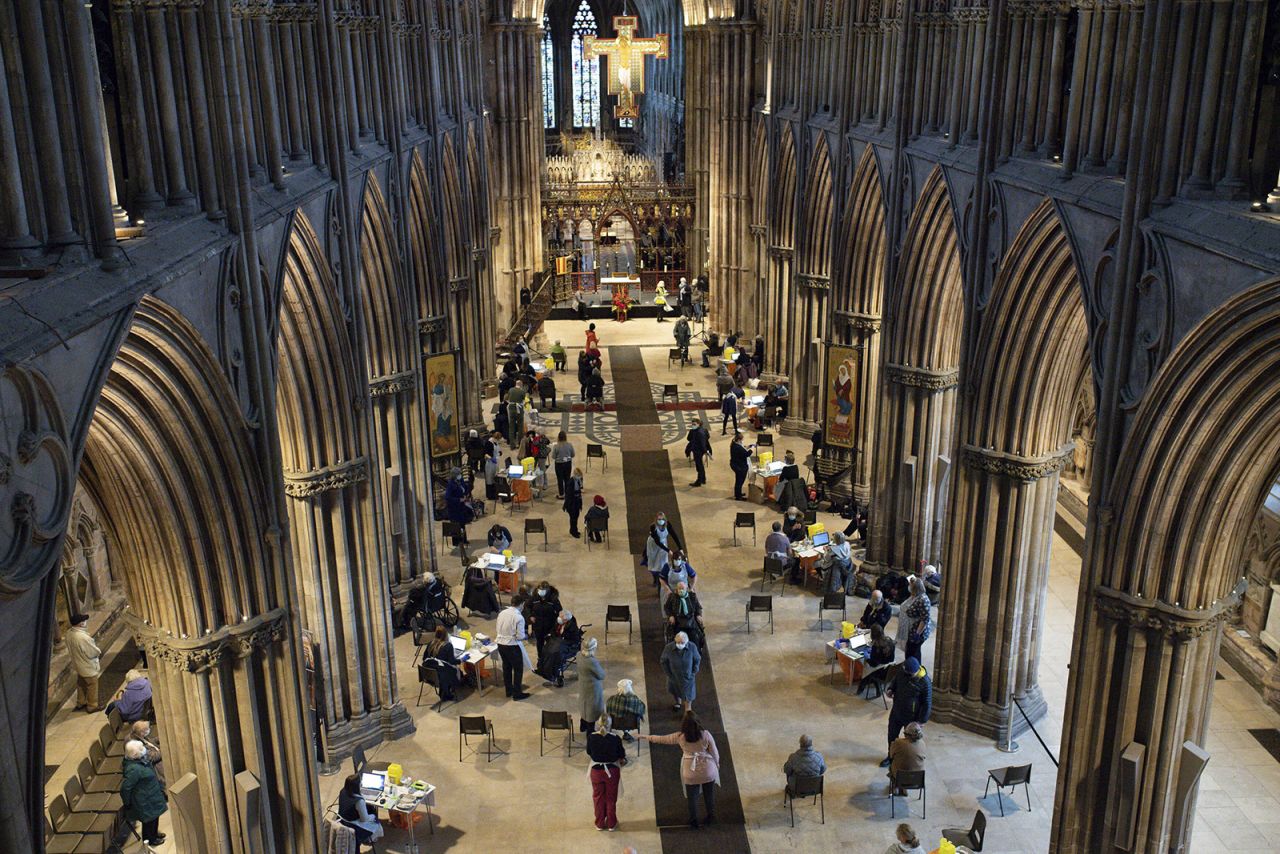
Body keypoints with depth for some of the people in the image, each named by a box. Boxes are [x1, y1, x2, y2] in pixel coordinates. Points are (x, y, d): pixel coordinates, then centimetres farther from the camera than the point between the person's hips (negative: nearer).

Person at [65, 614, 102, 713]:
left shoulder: (69, 634, -11)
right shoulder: (83, 637, -37)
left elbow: (70, 649, 6)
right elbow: (94, 652, -27)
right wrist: (99, 652, -4)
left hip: (78, 664, 8)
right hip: (88, 666, -8)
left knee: (81, 684, 27)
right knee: (92, 686, 13)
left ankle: (80, 703, 44)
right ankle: (92, 706, 29)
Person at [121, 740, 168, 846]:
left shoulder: (140, 760, -10)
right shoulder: (133, 769, -38)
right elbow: (125, 788, -31)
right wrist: (128, 804, -15)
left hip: (152, 796, 9)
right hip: (145, 801, -9)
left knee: (154, 816, 28)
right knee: (149, 819, 16)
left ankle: (154, 833, 52)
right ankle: (150, 839, 40)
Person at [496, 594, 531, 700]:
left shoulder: (502, 613, -1)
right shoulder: (519, 617, -20)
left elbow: (498, 629, 7)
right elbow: (520, 636, -19)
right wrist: (526, 637, 2)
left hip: (500, 644, 6)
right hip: (512, 646, -6)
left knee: (506, 667, 22)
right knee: (518, 669, 11)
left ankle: (509, 691, 35)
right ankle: (517, 694, 18)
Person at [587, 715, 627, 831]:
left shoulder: (591, 737, -16)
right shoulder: (615, 739, -20)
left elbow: (589, 755, 0)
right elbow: (622, 757, -7)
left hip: (596, 771, 1)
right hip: (612, 771, -1)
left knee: (598, 798, 20)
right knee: (611, 798, 18)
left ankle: (599, 824, 32)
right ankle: (611, 824, 31)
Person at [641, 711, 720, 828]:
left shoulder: (680, 737, -17)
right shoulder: (705, 735, -20)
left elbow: (662, 739, -3)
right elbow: (714, 753, -9)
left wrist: (648, 738, 12)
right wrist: (717, 764, 11)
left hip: (691, 773, 0)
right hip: (708, 770, 0)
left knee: (692, 797, 20)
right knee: (709, 794, 23)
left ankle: (693, 821, 34)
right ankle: (710, 816, 39)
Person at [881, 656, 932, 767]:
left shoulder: (925, 682, -28)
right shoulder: (902, 672, -12)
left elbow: (927, 703, -18)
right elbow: (895, 682, 10)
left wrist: (922, 720, -15)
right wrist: (890, 690, -12)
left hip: (911, 716, -5)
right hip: (896, 712, 6)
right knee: (892, 735, 22)